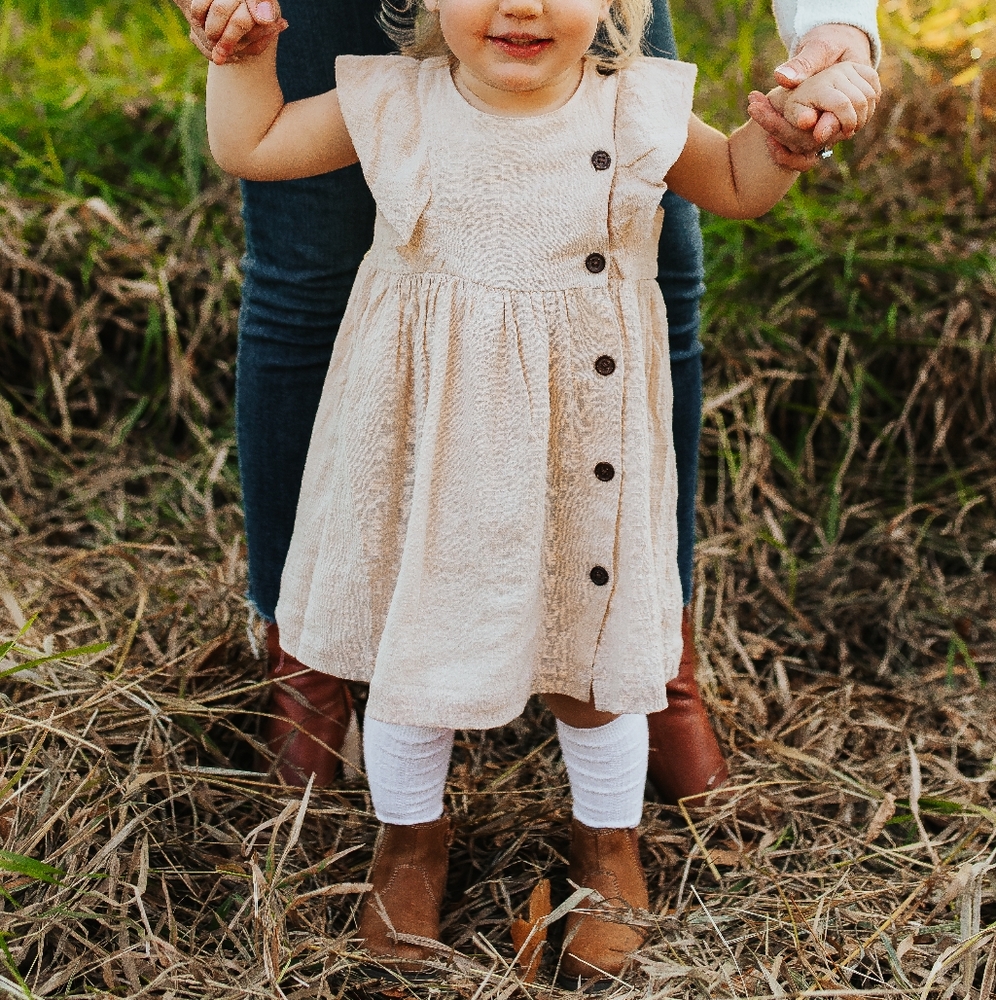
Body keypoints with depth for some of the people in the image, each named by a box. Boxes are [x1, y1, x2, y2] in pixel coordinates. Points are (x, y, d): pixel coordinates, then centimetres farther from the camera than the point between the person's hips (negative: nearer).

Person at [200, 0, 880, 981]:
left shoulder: (635, 111, -6)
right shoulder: (395, 107, -7)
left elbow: (737, 188, 10)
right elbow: (248, 145, 3)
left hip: (579, 455, 0)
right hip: (431, 450, 1)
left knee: (593, 661, 13)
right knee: (407, 652, 14)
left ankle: (608, 844, 42)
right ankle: (411, 834, 43)